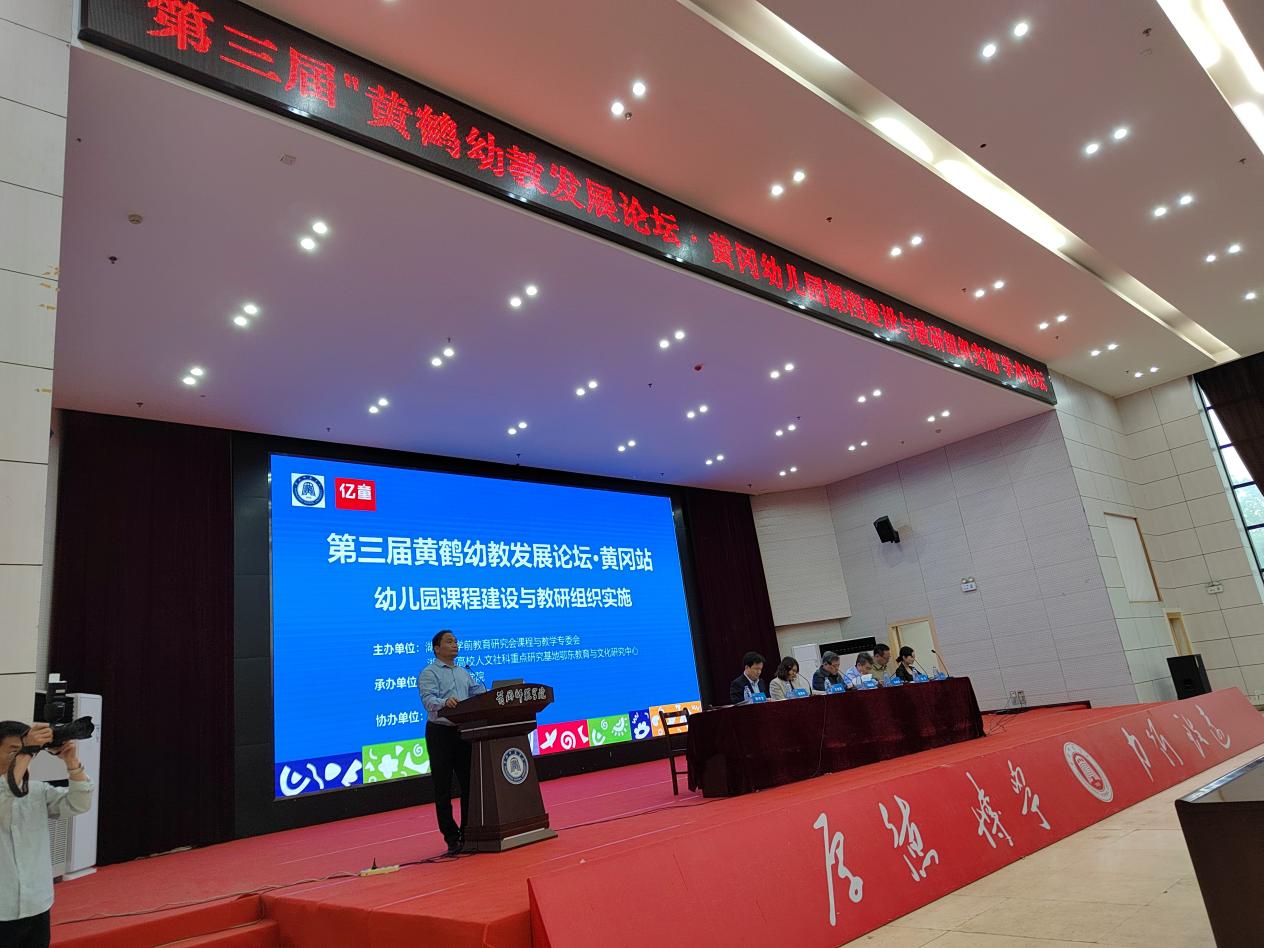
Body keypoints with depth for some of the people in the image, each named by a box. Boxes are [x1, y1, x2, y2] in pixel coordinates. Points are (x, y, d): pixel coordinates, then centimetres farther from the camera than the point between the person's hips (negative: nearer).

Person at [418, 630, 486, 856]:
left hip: (464, 731, 6)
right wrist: (444, 703, -41)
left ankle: (468, 833, 20)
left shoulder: (463, 672, 17)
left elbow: (480, 692, 8)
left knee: (469, 783, 9)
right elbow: (428, 699, -20)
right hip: (440, 733, -6)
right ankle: (451, 838, 9)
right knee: (443, 788, 1)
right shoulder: (429, 673, -4)